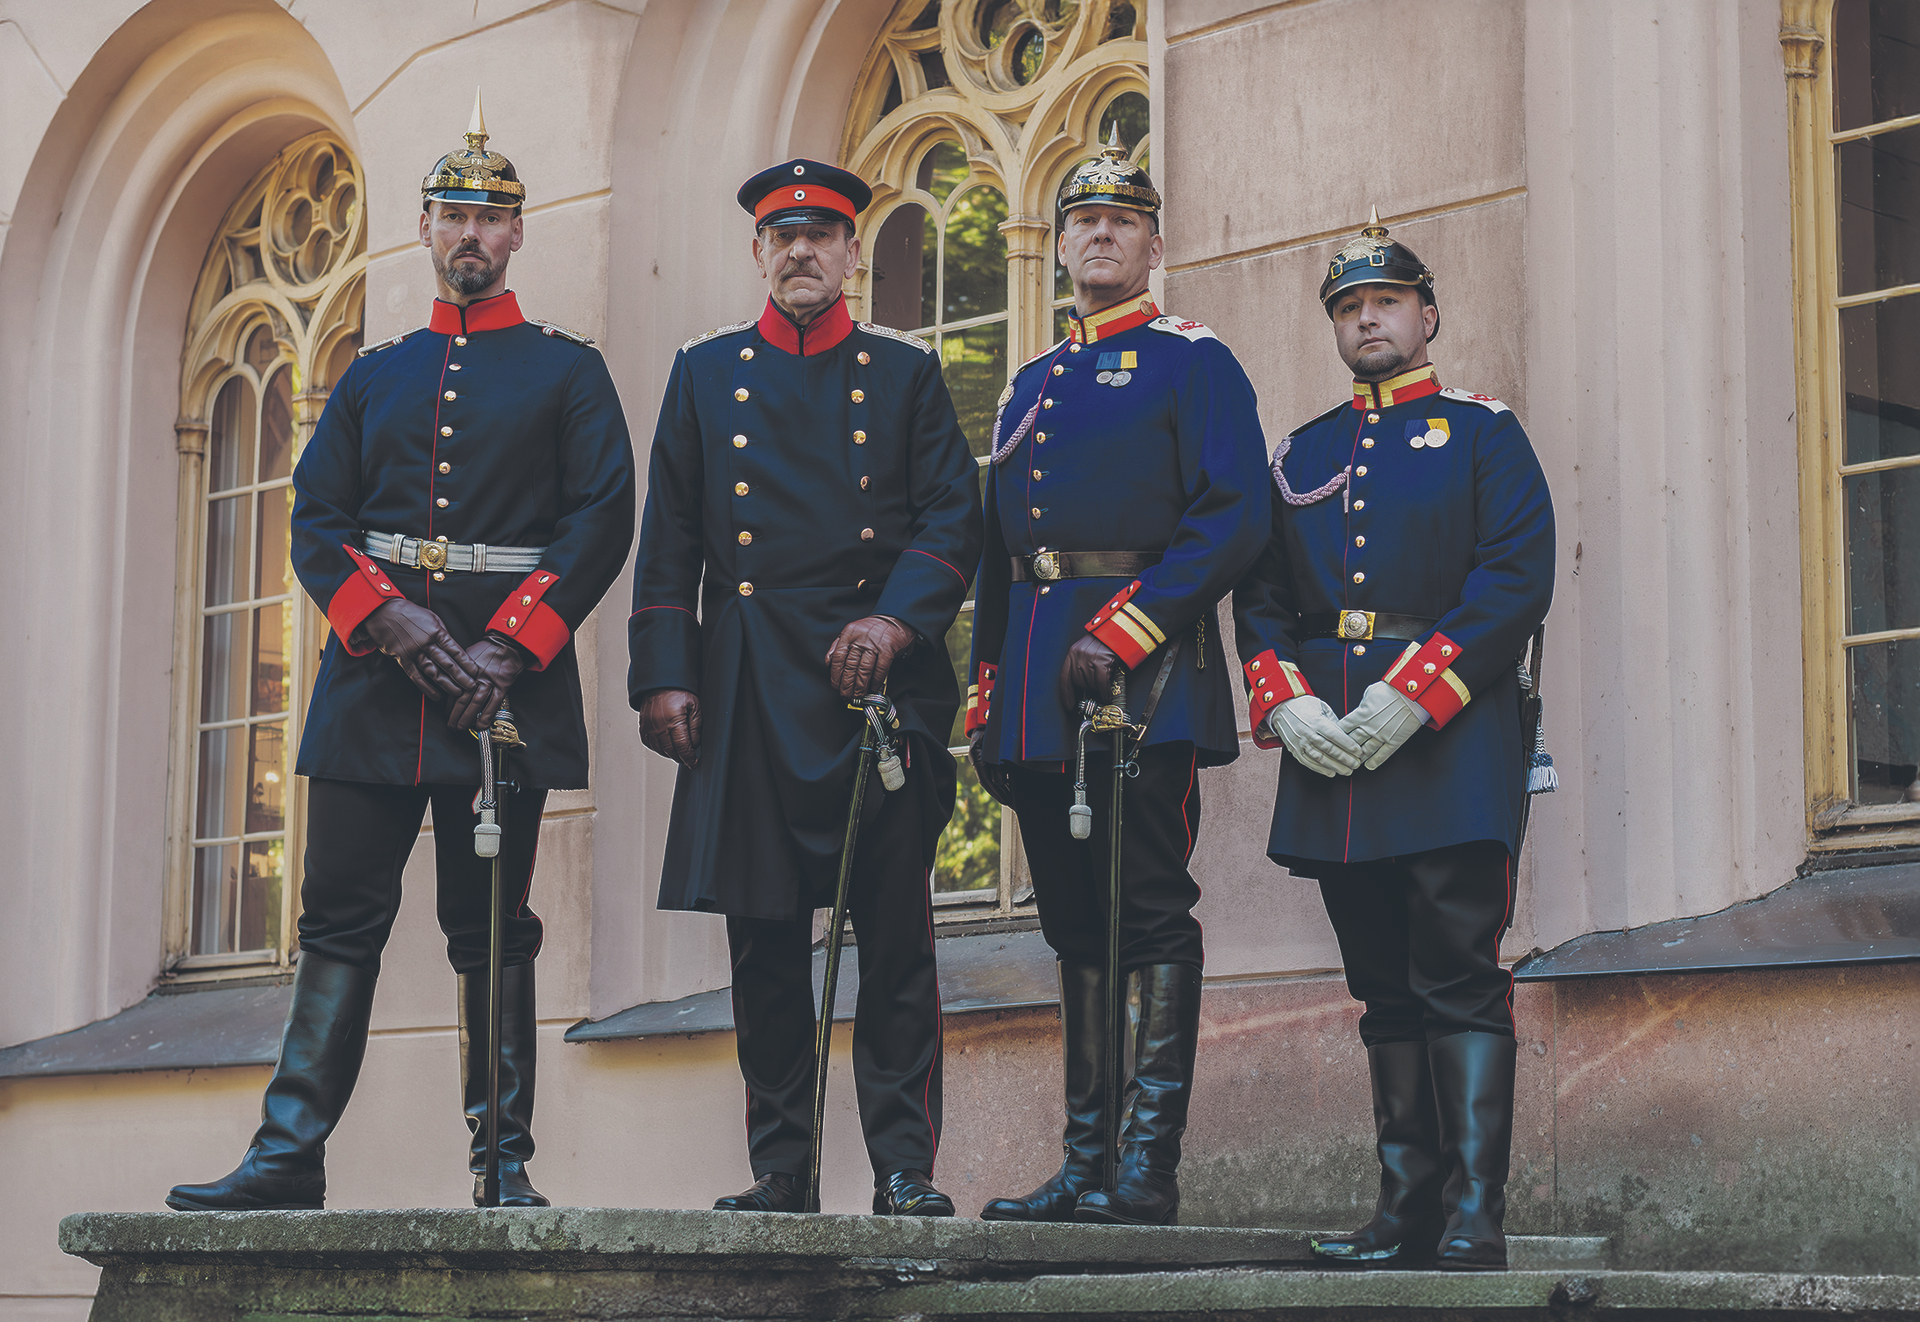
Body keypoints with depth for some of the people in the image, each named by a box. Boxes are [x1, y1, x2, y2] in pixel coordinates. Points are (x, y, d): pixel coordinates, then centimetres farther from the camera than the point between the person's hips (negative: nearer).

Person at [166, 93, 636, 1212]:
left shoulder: (568, 371, 8)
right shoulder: (374, 377, 17)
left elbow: (603, 519, -3)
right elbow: (317, 522, 9)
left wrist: (512, 646, -13)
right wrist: (389, 620, -10)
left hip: (507, 682, -2)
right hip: (375, 678, 3)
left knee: (493, 928, 1)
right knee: (342, 919, 0)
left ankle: (503, 1161, 5)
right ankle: (291, 1154, 0)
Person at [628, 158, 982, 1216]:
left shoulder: (905, 372, 10)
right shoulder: (706, 373, 13)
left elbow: (953, 517, 3)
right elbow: (668, 541, 11)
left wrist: (896, 620, -14)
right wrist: (663, 677, 1)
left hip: (880, 678, -1)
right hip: (750, 688, 1)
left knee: (897, 930, -4)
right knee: (763, 932, 3)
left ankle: (905, 1167, 0)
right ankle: (780, 1169, 9)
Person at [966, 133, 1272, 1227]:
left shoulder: (1194, 363, 2)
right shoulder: (1032, 385, 22)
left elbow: (1234, 520, -11)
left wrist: (1121, 634, -18)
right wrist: (988, 704, 16)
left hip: (1147, 674, -7)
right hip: (1041, 689, 7)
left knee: (1153, 916, -8)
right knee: (1077, 922, 8)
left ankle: (1152, 1168, -8)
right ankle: (1088, 1166, 11)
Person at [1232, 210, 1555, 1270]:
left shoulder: (1481, 432, 6)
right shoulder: (1299, 455, 19)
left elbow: (1519, 577, -6)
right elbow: (1259, 598, 14)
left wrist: (1412, 693, -15)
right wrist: (1284, 702, -6)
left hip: (1452, 737, -4)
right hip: (1329, 745, 5)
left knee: (1459, 974, -9)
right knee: (1385, 982, 7)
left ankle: (1475, 1214, -9)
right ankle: (1408, 1205, 11)